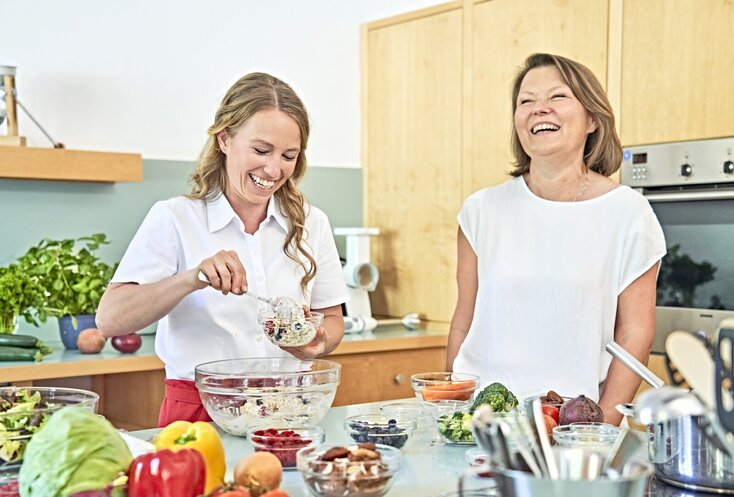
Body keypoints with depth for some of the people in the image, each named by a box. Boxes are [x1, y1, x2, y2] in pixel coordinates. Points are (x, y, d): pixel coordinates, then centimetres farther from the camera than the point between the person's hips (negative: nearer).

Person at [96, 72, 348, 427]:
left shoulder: (311, 224, 9)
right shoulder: (174, 219, -1)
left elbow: (332, 319, 17)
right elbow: (109, 320, -9)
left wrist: (318, 341, -6)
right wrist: (191, 279, -23)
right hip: (197, 413, -4)